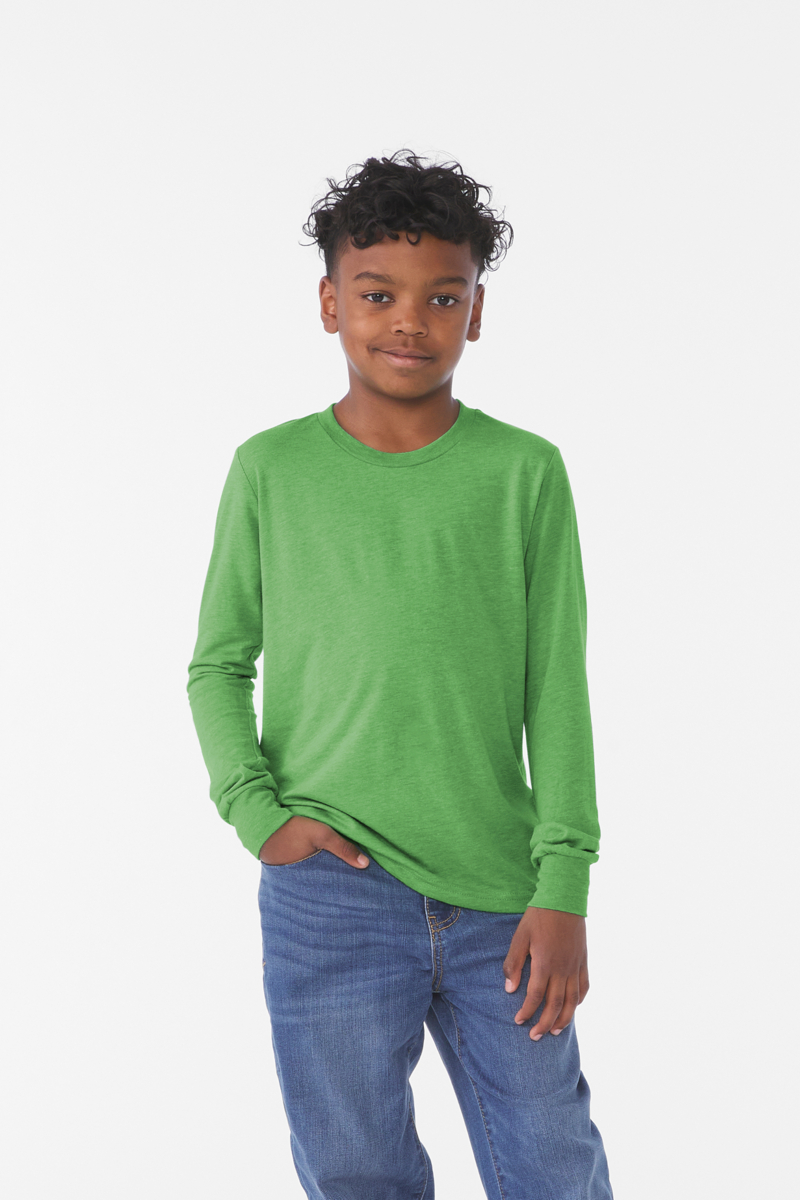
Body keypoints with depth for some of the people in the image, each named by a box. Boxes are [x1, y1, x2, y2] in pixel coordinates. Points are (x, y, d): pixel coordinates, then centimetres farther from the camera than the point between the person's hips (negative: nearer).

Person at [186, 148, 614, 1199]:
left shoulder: (525, 472, 2)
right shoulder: (272, 469, 3)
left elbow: (558, 688, 2)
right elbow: (219, 665, 10)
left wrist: (563, 885, -4)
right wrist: (257, 812, -5)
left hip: (500, 899, 0)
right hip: (328, 891, 0)